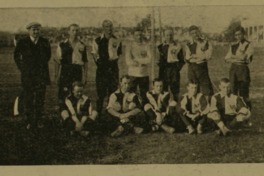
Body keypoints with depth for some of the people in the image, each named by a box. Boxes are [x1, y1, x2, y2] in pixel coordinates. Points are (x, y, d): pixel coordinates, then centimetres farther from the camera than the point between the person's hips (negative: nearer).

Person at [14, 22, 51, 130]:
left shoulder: (44, 42, 3)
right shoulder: (22, 43, -1)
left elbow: (48, 55, 20)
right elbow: (16, 56, 14)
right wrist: (22, 68, 10)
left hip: (41, 75, 1)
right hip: (27, 75, -1)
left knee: (40, 98, 2)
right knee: (28, 99, 0)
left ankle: (39, 121, 11)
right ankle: (29, 122, 6)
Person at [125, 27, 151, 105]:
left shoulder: (146, 46, 5)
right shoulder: (130, 46, 0)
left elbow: (149, 59, -8)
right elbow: (128, 61, -10)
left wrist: (136, 60, -10)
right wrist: (142, 62, -7)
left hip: (144, 74, 2)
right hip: (133, 74, -2)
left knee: (144, 95, 8)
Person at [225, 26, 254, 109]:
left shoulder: (248, 45, -1)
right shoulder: (233, 46, 13)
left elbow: (244, 57, -13)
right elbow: (227, 59, 5)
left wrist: (233, 56, -5)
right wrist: (235, 60, -13)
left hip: (243, 69, -5)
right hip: (233, 69, 5)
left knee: (244, 92, -6)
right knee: (234, 91, 7)